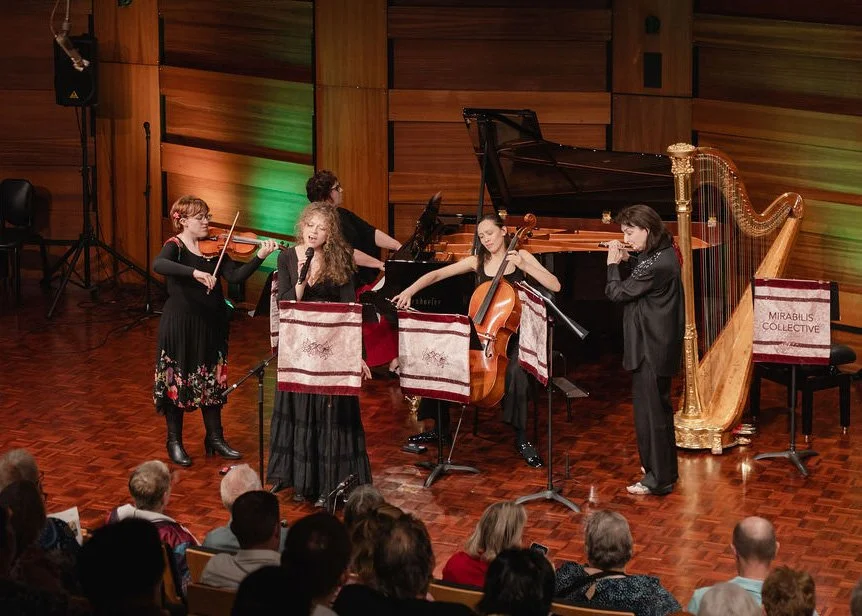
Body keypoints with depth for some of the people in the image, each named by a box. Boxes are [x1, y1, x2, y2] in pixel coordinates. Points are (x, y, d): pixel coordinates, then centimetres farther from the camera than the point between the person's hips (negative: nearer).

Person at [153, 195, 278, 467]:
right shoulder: (175, 247, -11)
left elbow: (235, 276, -6)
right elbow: (158, 265, -34)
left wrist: (260, 257, -20)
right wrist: (195, 273, -44)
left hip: (211, 324, 5)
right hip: (180, 325, -5)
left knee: (212, 380, 13)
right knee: (177, 380, 4)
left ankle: (215, 437, 25)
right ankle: (174, 442, 16)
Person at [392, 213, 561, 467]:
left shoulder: (520, 257, 0)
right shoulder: (477, 262, 6)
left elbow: (555, 286, -9)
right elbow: (435, 275, 2)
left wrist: (524, 266, -19)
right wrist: (409, 291, -14)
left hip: (512, 333, -3)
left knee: (515, 370, -35)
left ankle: (521, 438, -21)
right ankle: (440, 427, 0)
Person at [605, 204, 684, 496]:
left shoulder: (654, 264, -25)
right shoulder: (664, 252, 5)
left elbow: (616, 292, -18)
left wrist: (612, 263, -3)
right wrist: (629, 258, 5)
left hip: (651, 348, -10)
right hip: (659, 343, 10)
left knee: (650, 409, -2)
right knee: (659, 406, 21)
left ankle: (658, 479, 5)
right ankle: (664, 468, 33)